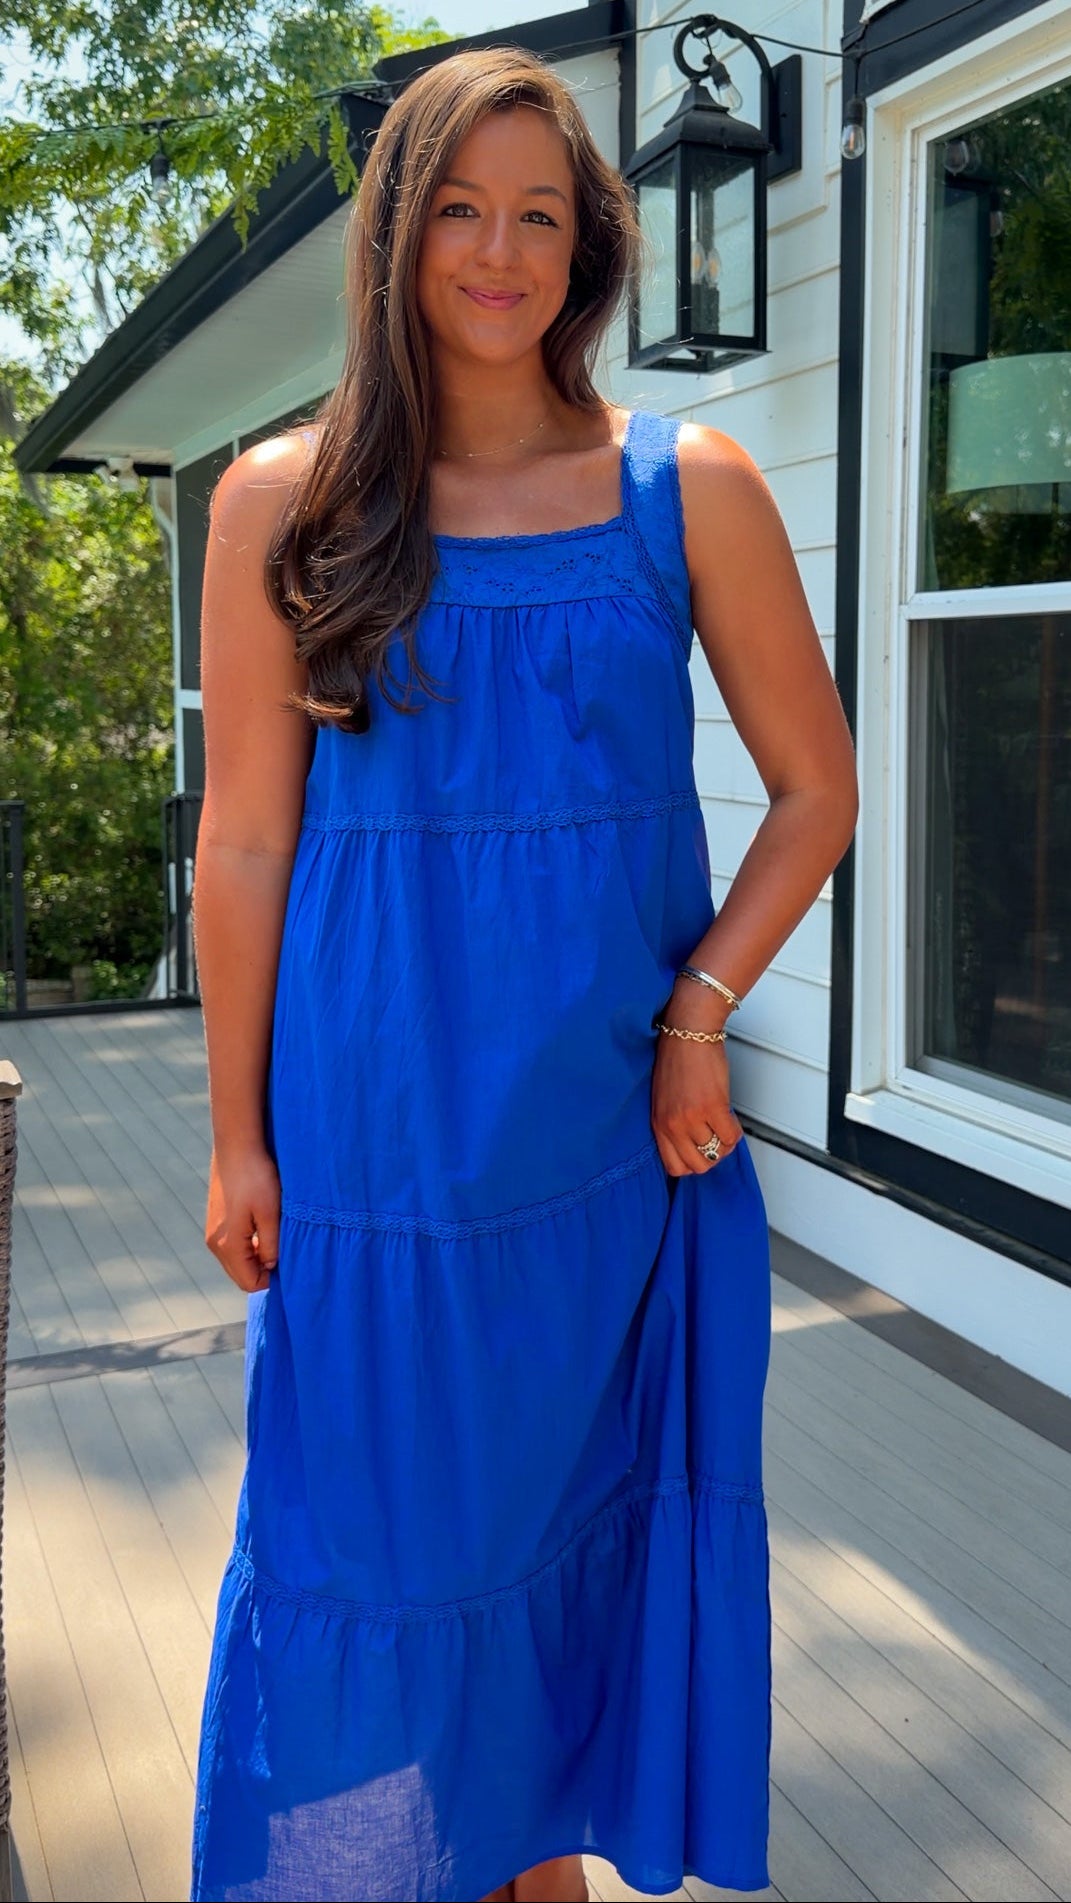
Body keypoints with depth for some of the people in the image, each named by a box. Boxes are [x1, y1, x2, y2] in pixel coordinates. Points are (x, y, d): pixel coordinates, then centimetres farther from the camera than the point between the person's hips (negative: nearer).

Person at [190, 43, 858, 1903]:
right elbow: (244, 839, 0)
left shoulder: (689, 488, 0)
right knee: (373, 1543, 10)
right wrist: (240, 1139, 0)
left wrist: (700, 1012, -7)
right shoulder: (285, 500, 0)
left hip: (616, 1125, 1)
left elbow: (816, 789, 5)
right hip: (375, 1124, 0)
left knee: (570, 1521, 15)